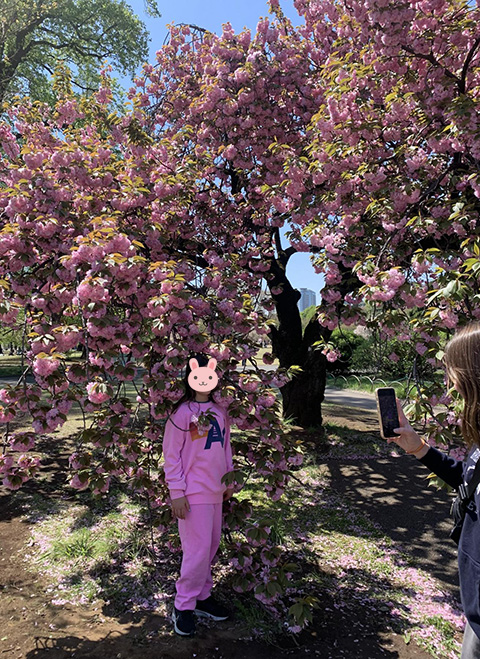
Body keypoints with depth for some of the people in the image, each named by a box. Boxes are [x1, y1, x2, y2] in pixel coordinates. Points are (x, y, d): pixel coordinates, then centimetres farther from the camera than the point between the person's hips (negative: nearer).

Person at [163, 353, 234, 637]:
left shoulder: (220, 411, 6)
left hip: (216, 491, 7)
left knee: (212, 545, 15)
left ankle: (203, 596, 32)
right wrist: (177, 492, -13)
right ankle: (184, 607, 16)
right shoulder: (182, 413, -12)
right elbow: (171, 455, -11)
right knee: (198, 548, -3)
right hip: (193, 493, -6)